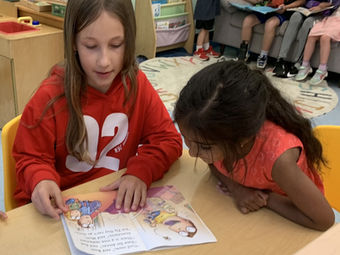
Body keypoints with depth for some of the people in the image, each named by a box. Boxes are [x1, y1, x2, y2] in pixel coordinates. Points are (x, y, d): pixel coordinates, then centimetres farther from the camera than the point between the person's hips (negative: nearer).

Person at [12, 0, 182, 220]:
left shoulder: (137, 85, -5)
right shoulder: (50, 97, -13)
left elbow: (168, 139, -3)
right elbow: (32, 158, -4)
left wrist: (141, 171, -22)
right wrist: (42, 180, -27)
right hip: (61, 206, -2)